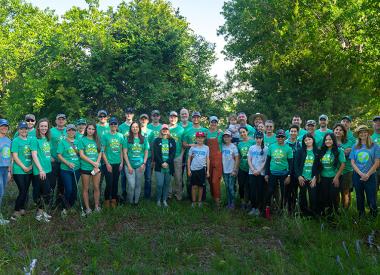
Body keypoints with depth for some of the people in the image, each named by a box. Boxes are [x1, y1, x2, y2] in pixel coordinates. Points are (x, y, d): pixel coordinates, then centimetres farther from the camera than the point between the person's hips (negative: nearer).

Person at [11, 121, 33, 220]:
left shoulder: (30, 140, 10)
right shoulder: (15, 141, -4)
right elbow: (15, 156, -9)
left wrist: (31, 166, -3)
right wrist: (24, 167, -12)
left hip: (29, 171, 5)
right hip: (19, 171, -5)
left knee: (25, 191, 10)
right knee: (22, 191, -8)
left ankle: (22, 209, 24)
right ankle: (16, 211, 6)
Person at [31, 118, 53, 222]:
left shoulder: (47, 139, 14)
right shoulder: (35, 140, -7)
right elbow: (34, 155, -13)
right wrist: (41, 169, -17)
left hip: (48, 170, 7)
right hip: (39, 171, -7)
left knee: (42, 192, 12)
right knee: (47, 191, -8)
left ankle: (40, 211, 23)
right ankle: (42, 211, 7)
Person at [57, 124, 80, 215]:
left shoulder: (77, 142, 11)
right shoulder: (62, 142, -2)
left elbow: (81, 154, 14)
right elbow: (59, 155, -7)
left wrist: (75, 149, -6)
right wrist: (68, 163, -18)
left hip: (76, 169, 4)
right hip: (66, 170, -4)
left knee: (74, 190, 9)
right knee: (68, 190, -8)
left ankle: (71, 207, 27)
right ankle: (65, 208, 12)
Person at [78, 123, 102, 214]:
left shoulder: (97, 140, 9)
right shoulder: (82, 140, -1)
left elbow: (100, 153, 6)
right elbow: (81, 155, -8)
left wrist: (97, 163, -9)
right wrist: (93, 163, -12)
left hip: (96, 167, 3)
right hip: (85, 167, -3)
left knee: (96, 187, 7)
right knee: (85, 188, 5)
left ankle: (97, 205, 21)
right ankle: (87, 207, 15)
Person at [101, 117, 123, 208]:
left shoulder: (120, 136, 6)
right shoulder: (105, 136, -4)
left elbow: (121, 150, 11)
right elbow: (102, 151, -5)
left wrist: (121, 162, 4)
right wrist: (107, 163, -10)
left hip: (118, 163, 3)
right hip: (109, 163, -3)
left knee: (115, 183, 10)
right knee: (109, 183, -3)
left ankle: (114, 200, 23)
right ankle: (107, 200, 16)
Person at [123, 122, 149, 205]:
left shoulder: (144, 139, 6)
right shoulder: (127, 139, 1)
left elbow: (146, 152, 8)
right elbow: (125, 153, -2)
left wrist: (144, 164, -3)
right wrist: (129, 166, -8)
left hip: (140, 166, 2)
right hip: (129, 165, -2)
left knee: (138, 185, 8)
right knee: (131, 185, -6)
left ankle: (136, 201, 23)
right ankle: (130, 201, 13)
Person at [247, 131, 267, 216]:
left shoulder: (265, 148, 0)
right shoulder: (251, 148, 8)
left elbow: (265, 161, -2)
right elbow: (249, 160, 6)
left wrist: (259, 170, -10)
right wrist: (253, 170, -6)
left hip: (261, 173, -2)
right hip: (252, 173, 2)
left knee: (260, 190, 0)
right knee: (252, 190, 2)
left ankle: (259, 208, 10)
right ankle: (253, 207, 13)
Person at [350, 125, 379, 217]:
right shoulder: (355, 147, 6)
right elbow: (352, 162, 2)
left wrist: (367, 175, -12)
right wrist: (361, 174, -11)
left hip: (370, 176, -2)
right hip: (357, 176, 3)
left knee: (371, 199, -2)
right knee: (359, 198, 13)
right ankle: (361, 216, 27)